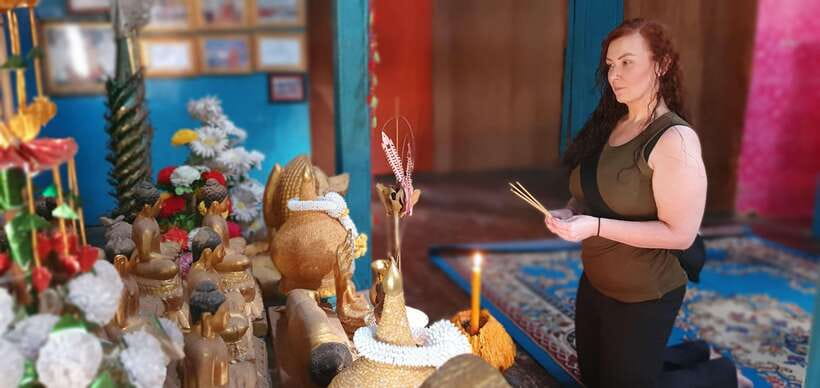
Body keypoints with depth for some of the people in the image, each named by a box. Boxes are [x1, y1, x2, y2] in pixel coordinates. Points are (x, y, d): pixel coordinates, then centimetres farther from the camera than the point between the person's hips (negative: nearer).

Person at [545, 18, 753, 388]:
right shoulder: (609, 124, 2)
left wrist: (595, 226, -31)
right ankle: (696, 354, 38)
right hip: (595, 282, 8)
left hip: (643, 294, -8)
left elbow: (680, 233, -25)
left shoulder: (675, 139, -22)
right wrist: (570, 212, -7)